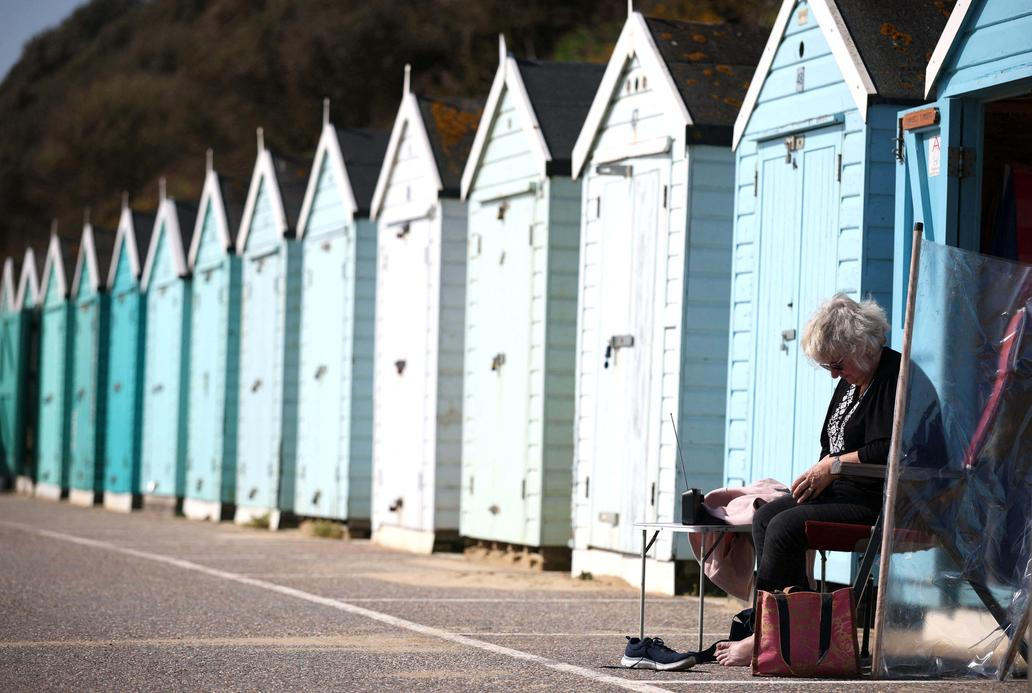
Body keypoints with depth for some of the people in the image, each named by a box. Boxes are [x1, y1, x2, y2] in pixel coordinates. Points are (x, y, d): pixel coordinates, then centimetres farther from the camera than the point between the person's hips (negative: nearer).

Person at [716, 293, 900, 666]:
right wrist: (816, 475, 5)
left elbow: (886, 452, -23)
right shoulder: (850, 381, 18)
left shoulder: (895, 377, -12)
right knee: (765, 517, -4)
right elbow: (833, 448, 24)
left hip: (877, 501, -11)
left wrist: (832, 467, -16)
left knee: (785, 527, -21)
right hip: (843, 491, 11)